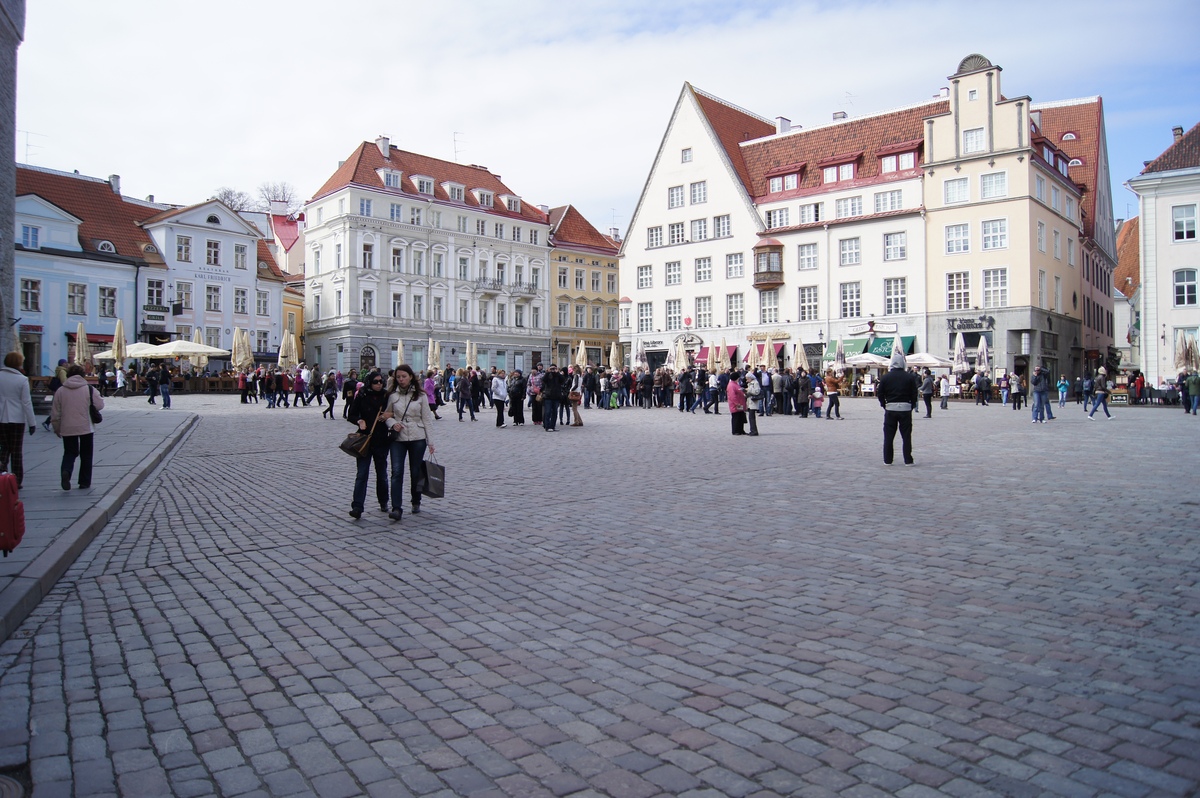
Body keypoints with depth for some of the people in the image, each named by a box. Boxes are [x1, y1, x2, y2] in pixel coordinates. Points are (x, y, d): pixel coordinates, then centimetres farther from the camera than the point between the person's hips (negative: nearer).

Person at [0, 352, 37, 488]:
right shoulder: (22, 380, -9)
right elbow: (26, 403, -9)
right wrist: (32, 423, -4)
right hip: (17, 419, -3)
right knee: (17, 451, 5)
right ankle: (16, 481, 9)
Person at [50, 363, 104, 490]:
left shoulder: (60, 391, 2)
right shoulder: (89, 389, -5)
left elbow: (55, 413, 5)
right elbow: (100, 405, -5)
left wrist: (57, 428, 15)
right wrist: (100, 397, 16)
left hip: (67, 429, 1)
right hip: (86, 428, -1)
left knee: (69, 452, 14)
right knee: (85, 455, 11)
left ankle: (66, 470, -16)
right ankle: (84, 482, 13)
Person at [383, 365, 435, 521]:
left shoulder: (420, 395, 1)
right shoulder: (392, 395, 4)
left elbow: (426, 418, 2)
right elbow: (386, 415, 13)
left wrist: (430, 441, 0)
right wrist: (392, 423, -9)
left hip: (417, 438, 0)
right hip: (398, 439, 0)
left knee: (416, 472, 9)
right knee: (397, 472, -11)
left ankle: (416, 503, 28)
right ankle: (396, 508, -13)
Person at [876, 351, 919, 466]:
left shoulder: (885, 377, -2)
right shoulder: (910, 377, -4)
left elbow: (880, 394, 0)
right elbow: (914, 393, -3)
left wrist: (884, 405, 11)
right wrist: (912, 405, 10)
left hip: (890, 408, 1)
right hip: (905, 408, 0)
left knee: (888, 436, 7)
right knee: (906, 436, 6)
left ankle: (887, 460, 9)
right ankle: (908, 460, 7)